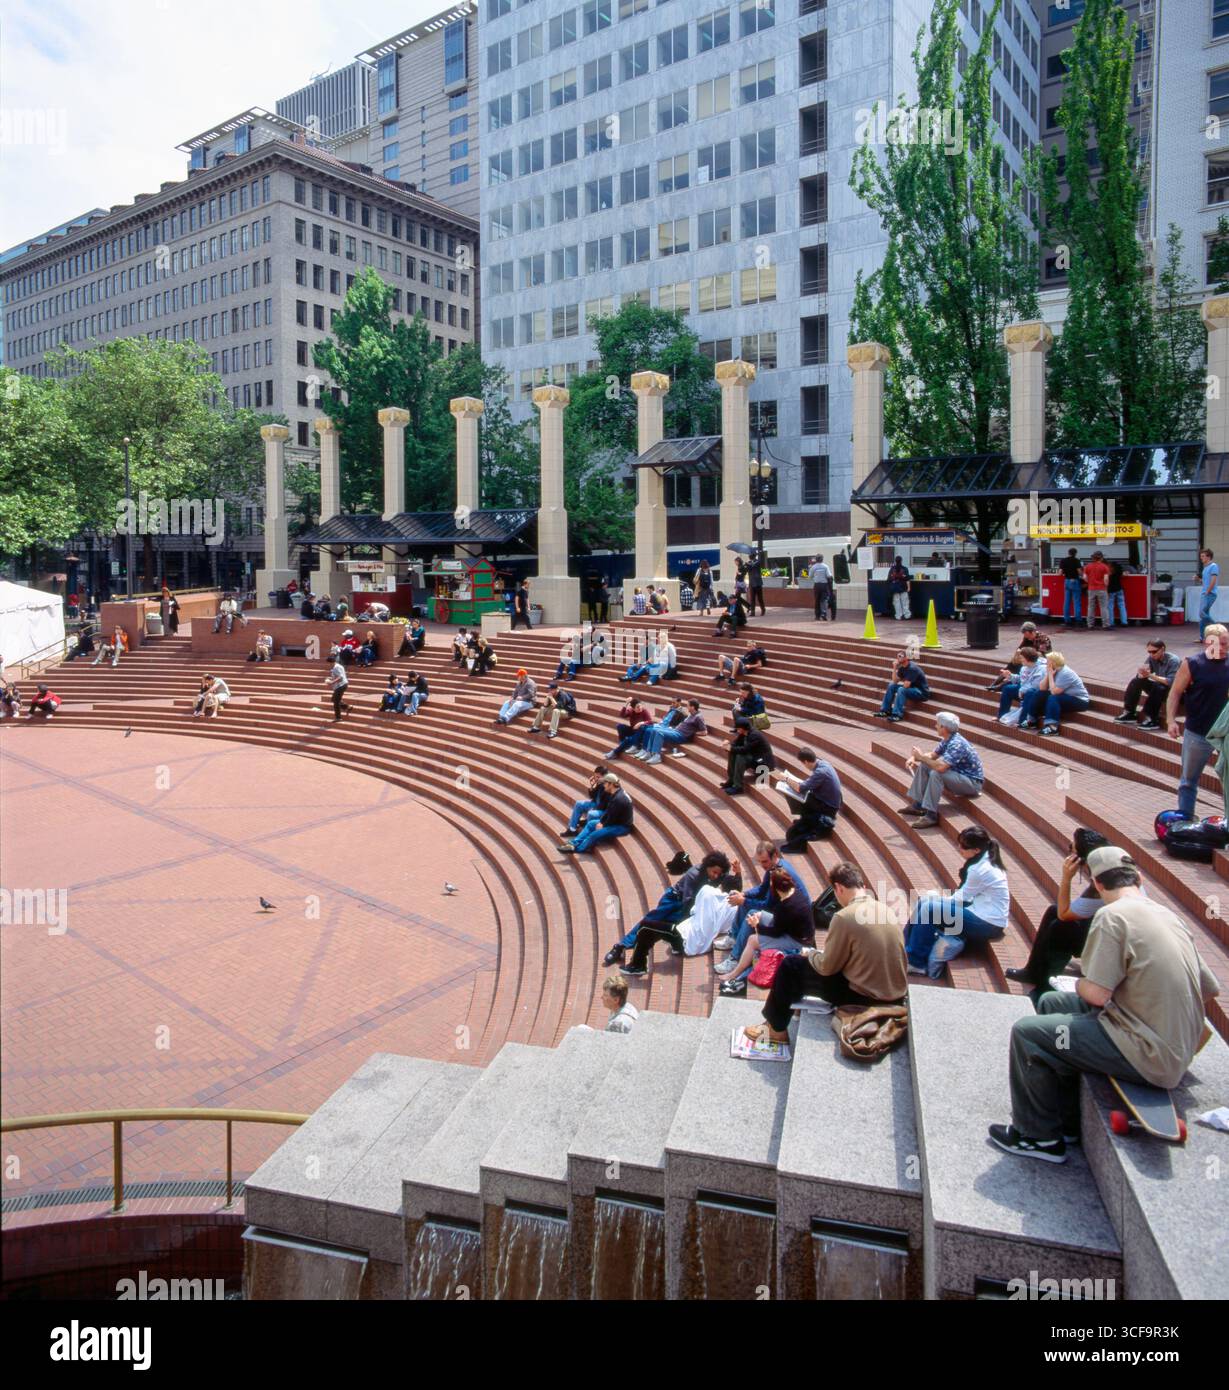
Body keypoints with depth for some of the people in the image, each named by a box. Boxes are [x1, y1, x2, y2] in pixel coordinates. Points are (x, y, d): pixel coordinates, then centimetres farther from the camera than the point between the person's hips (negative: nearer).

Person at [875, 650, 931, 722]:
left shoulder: (912, 668, -24)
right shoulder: (902, 668, 3)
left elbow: (906, 685, -28)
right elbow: (895, 681, 2)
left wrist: (902, 680, -5)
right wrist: (894, 668, -10)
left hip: (922, 693, -9)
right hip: (911, 688, 9)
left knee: (901, 689, -32)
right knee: (891, 685, 3)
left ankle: (897, 715, -31)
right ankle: (885, 710, 2)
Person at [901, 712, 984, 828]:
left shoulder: (956, 744, -29)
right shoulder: (947, 740, 1)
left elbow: (940, 767, -39)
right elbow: (933, 755, 11)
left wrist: (921, 756, -23)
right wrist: (914, 758, -8)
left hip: (972, 783, -10)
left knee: (936, 773, -32)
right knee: (923, 766, 3)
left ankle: (931, 815, -26)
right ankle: (917, 805, 4)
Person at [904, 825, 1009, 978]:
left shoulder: (981, 870, -23)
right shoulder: (984, 860, 6)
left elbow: (960, 899, -14)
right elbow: (966, 896, 12)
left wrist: (941, 898, 4)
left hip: (988, 923, -10)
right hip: (981, 913, 10)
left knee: (929, 909, -18)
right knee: (925, 901, 0)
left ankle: (915, 962, -6)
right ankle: (904, 949, 2)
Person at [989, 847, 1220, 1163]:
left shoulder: (1112, 915, -16)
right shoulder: (1168, 915, 9)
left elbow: (1096, 993, -21)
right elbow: (1210, 990, 12)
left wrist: (1079, 984, 1)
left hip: (1148, 1057, -9)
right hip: (1178, 1051, 9)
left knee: (1026, 1033, -3)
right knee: (1050, 1004, 18)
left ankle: (1038, 1136, 12)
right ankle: (1067, 1123, 26)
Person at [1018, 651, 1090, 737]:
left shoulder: (1065, 673, -25)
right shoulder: (1048, 670, -1)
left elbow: (1054, 692, -29)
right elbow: (1042, 689, -7)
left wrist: (1051, 675, -24)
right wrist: (1048, 675, -17)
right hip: (1061, 697, 8)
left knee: (1053, 698, -33)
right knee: (1038, 694, -3)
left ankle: (1052, 727, -38)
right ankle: (1031, 721, -2)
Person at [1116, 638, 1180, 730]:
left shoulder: (1173, 660, -21)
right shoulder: (1151, 658, -5)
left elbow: (1170, 682, -31)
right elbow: (1140, 675, -8)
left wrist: (1150, 675, -36)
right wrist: (1142, 673, -32)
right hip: (1157, 689, 6)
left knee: (1158, 687, -34)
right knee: (1137, 680, -9)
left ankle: (1152, 719, -28)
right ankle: (1129, 713, -10)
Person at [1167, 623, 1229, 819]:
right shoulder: (1192, 664, -8)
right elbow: (1175, 693, -7)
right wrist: (1171, 720, -17)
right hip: (1197, 734, -2)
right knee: (1189, 779, 10)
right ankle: (1185, 819, 21)